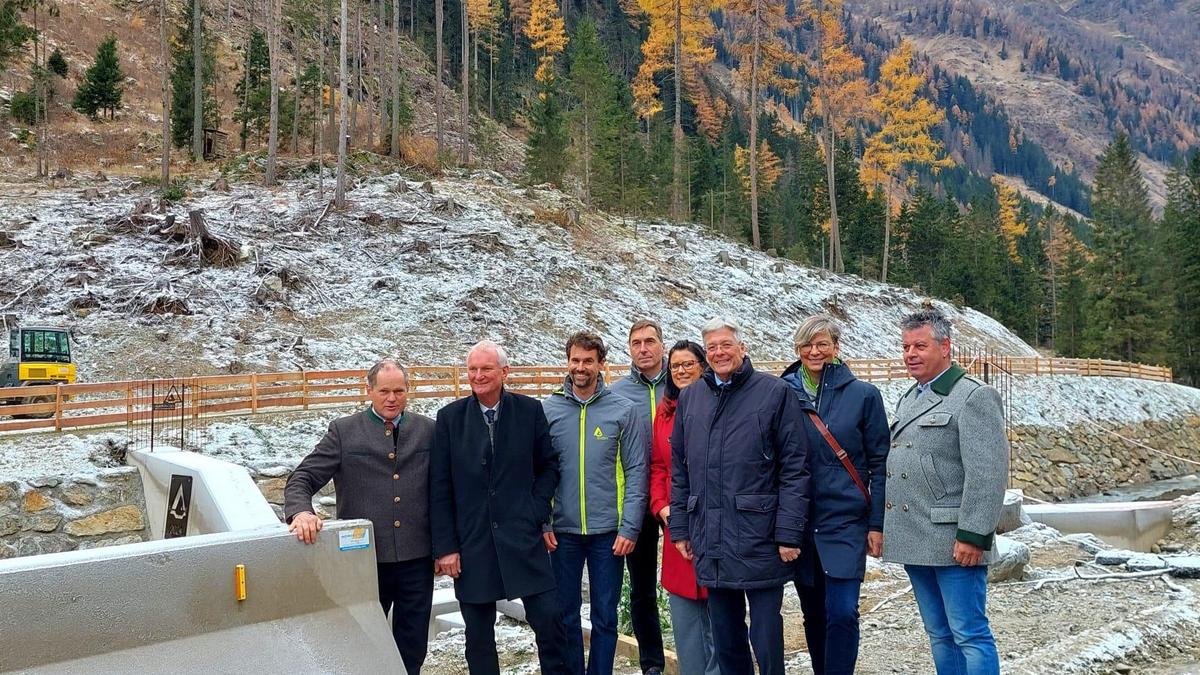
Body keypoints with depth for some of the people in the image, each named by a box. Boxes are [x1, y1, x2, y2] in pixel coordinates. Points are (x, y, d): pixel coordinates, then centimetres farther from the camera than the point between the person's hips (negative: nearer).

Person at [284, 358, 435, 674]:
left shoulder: (427, 430, 6)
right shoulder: (344, 431, 1)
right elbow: (302, 478, -4)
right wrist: (301, 511, -24)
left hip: (417, 559, 2)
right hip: (366, 559, -1)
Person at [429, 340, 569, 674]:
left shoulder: (529, 410, 1)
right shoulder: (450, 417, 0)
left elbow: (549, 465, 9)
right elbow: (439, 488, 0)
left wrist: (536, 512, -3)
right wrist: (445, 546, -3)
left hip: (523, 537, 0)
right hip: (471, 543, 1)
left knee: (549, 621, 0)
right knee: (478, 634, 10)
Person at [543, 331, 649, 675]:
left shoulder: (623, 411, -3)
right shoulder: (548, 410, 0)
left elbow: (636, 473, -3)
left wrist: (629, 528, -9)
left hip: (609, 531, -1)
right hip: (562, 531, 1)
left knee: (605, 617, 9)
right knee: (566, 614, 11)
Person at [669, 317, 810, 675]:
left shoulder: (775, 392, -4)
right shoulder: (689, 398, 10)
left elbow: (795, 468, -7)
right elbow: (679, 470, 13)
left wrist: (789, 534, -12)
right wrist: (679, 528, 9)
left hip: (759, 538, -4)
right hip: (709, 542, 4)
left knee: (766, 635, 4)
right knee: (725, 637, 14)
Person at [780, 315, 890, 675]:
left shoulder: (863, 395, -2)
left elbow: (880, 465, 0)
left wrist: (877, 524, -4)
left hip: (845, 520, -2)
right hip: (798, 522, 2)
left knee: (842, 612, -11)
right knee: (813, 614, 11)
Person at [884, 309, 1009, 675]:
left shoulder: (974, 397, -9)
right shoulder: (909, 399, 17)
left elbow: (988, 474, -16)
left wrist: (973, 535, -20)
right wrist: (886, 528, 17)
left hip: (953, 544, -8)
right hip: (914, 542, 8)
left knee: (969, 635, -2)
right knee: (940, 635, 15)